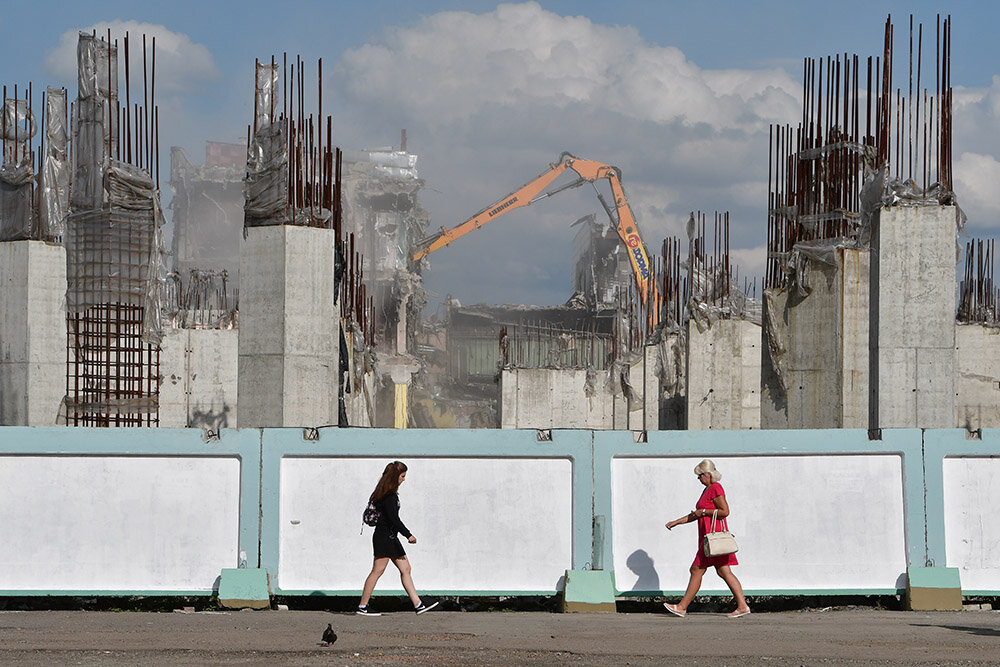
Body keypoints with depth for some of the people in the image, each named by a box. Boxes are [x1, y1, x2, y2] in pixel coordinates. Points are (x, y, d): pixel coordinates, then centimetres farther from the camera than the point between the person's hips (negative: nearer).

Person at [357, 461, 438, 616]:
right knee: (378, 570, -6)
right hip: (384, 537, -11)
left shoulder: (388, 493, 15)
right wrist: (408, 535, -21)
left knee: (405, 569, 7)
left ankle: (418, 605, 5)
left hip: (391, 538, 11)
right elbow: (393, 518, -23)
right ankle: (362, 606, -1)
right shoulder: (389, 495, -16)